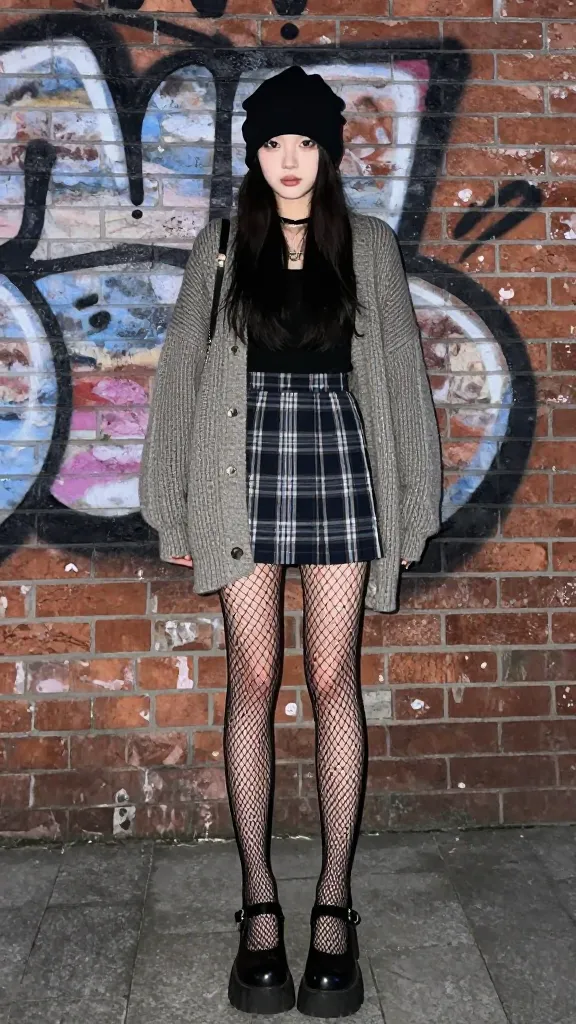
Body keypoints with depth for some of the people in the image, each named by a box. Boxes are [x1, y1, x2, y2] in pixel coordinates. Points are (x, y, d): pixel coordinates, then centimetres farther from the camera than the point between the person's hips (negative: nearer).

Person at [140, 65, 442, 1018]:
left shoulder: (370, 246, 8)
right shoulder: (219, 247, 8)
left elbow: (400, 374, 7)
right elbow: (182, 373, 6)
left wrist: (412, 503, 3)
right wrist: (176, 508, 2)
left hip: (340, 462, 0)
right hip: (245, 469, 1)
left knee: (333, 681, 0)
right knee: (253, 681, 2)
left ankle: (334, 903, 12)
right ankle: (260, 900, 13)